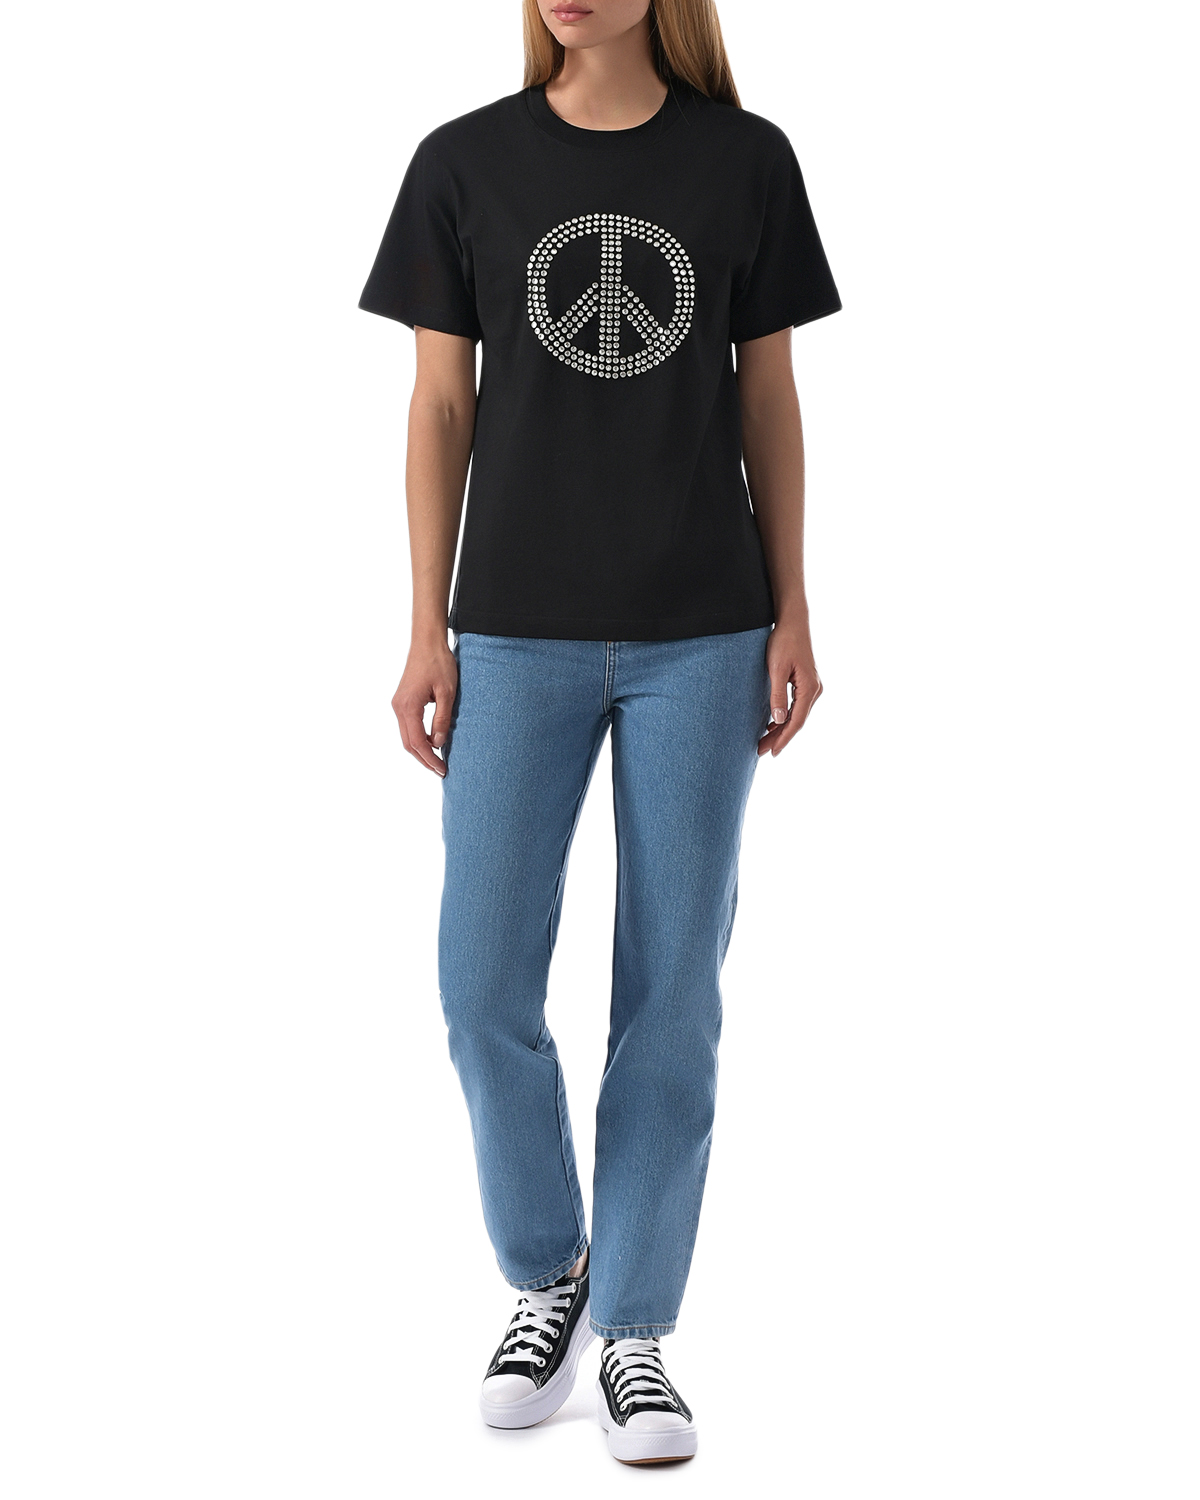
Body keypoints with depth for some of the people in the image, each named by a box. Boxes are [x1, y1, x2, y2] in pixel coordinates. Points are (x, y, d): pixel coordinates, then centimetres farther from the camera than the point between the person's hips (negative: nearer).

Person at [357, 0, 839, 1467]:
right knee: (484, 985, -2)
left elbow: (768, 397, 6)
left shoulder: (744, 159, 3)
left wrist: (791, 616, 2)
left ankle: (633, 1330, 17)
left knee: (671, 993, 3)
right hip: (520, 636, 0)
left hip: (702, 636, 0)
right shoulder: (465, 164, 2)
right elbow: (441, 407, 4)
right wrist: (427, 632, -1)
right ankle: (545, 1275, 23)